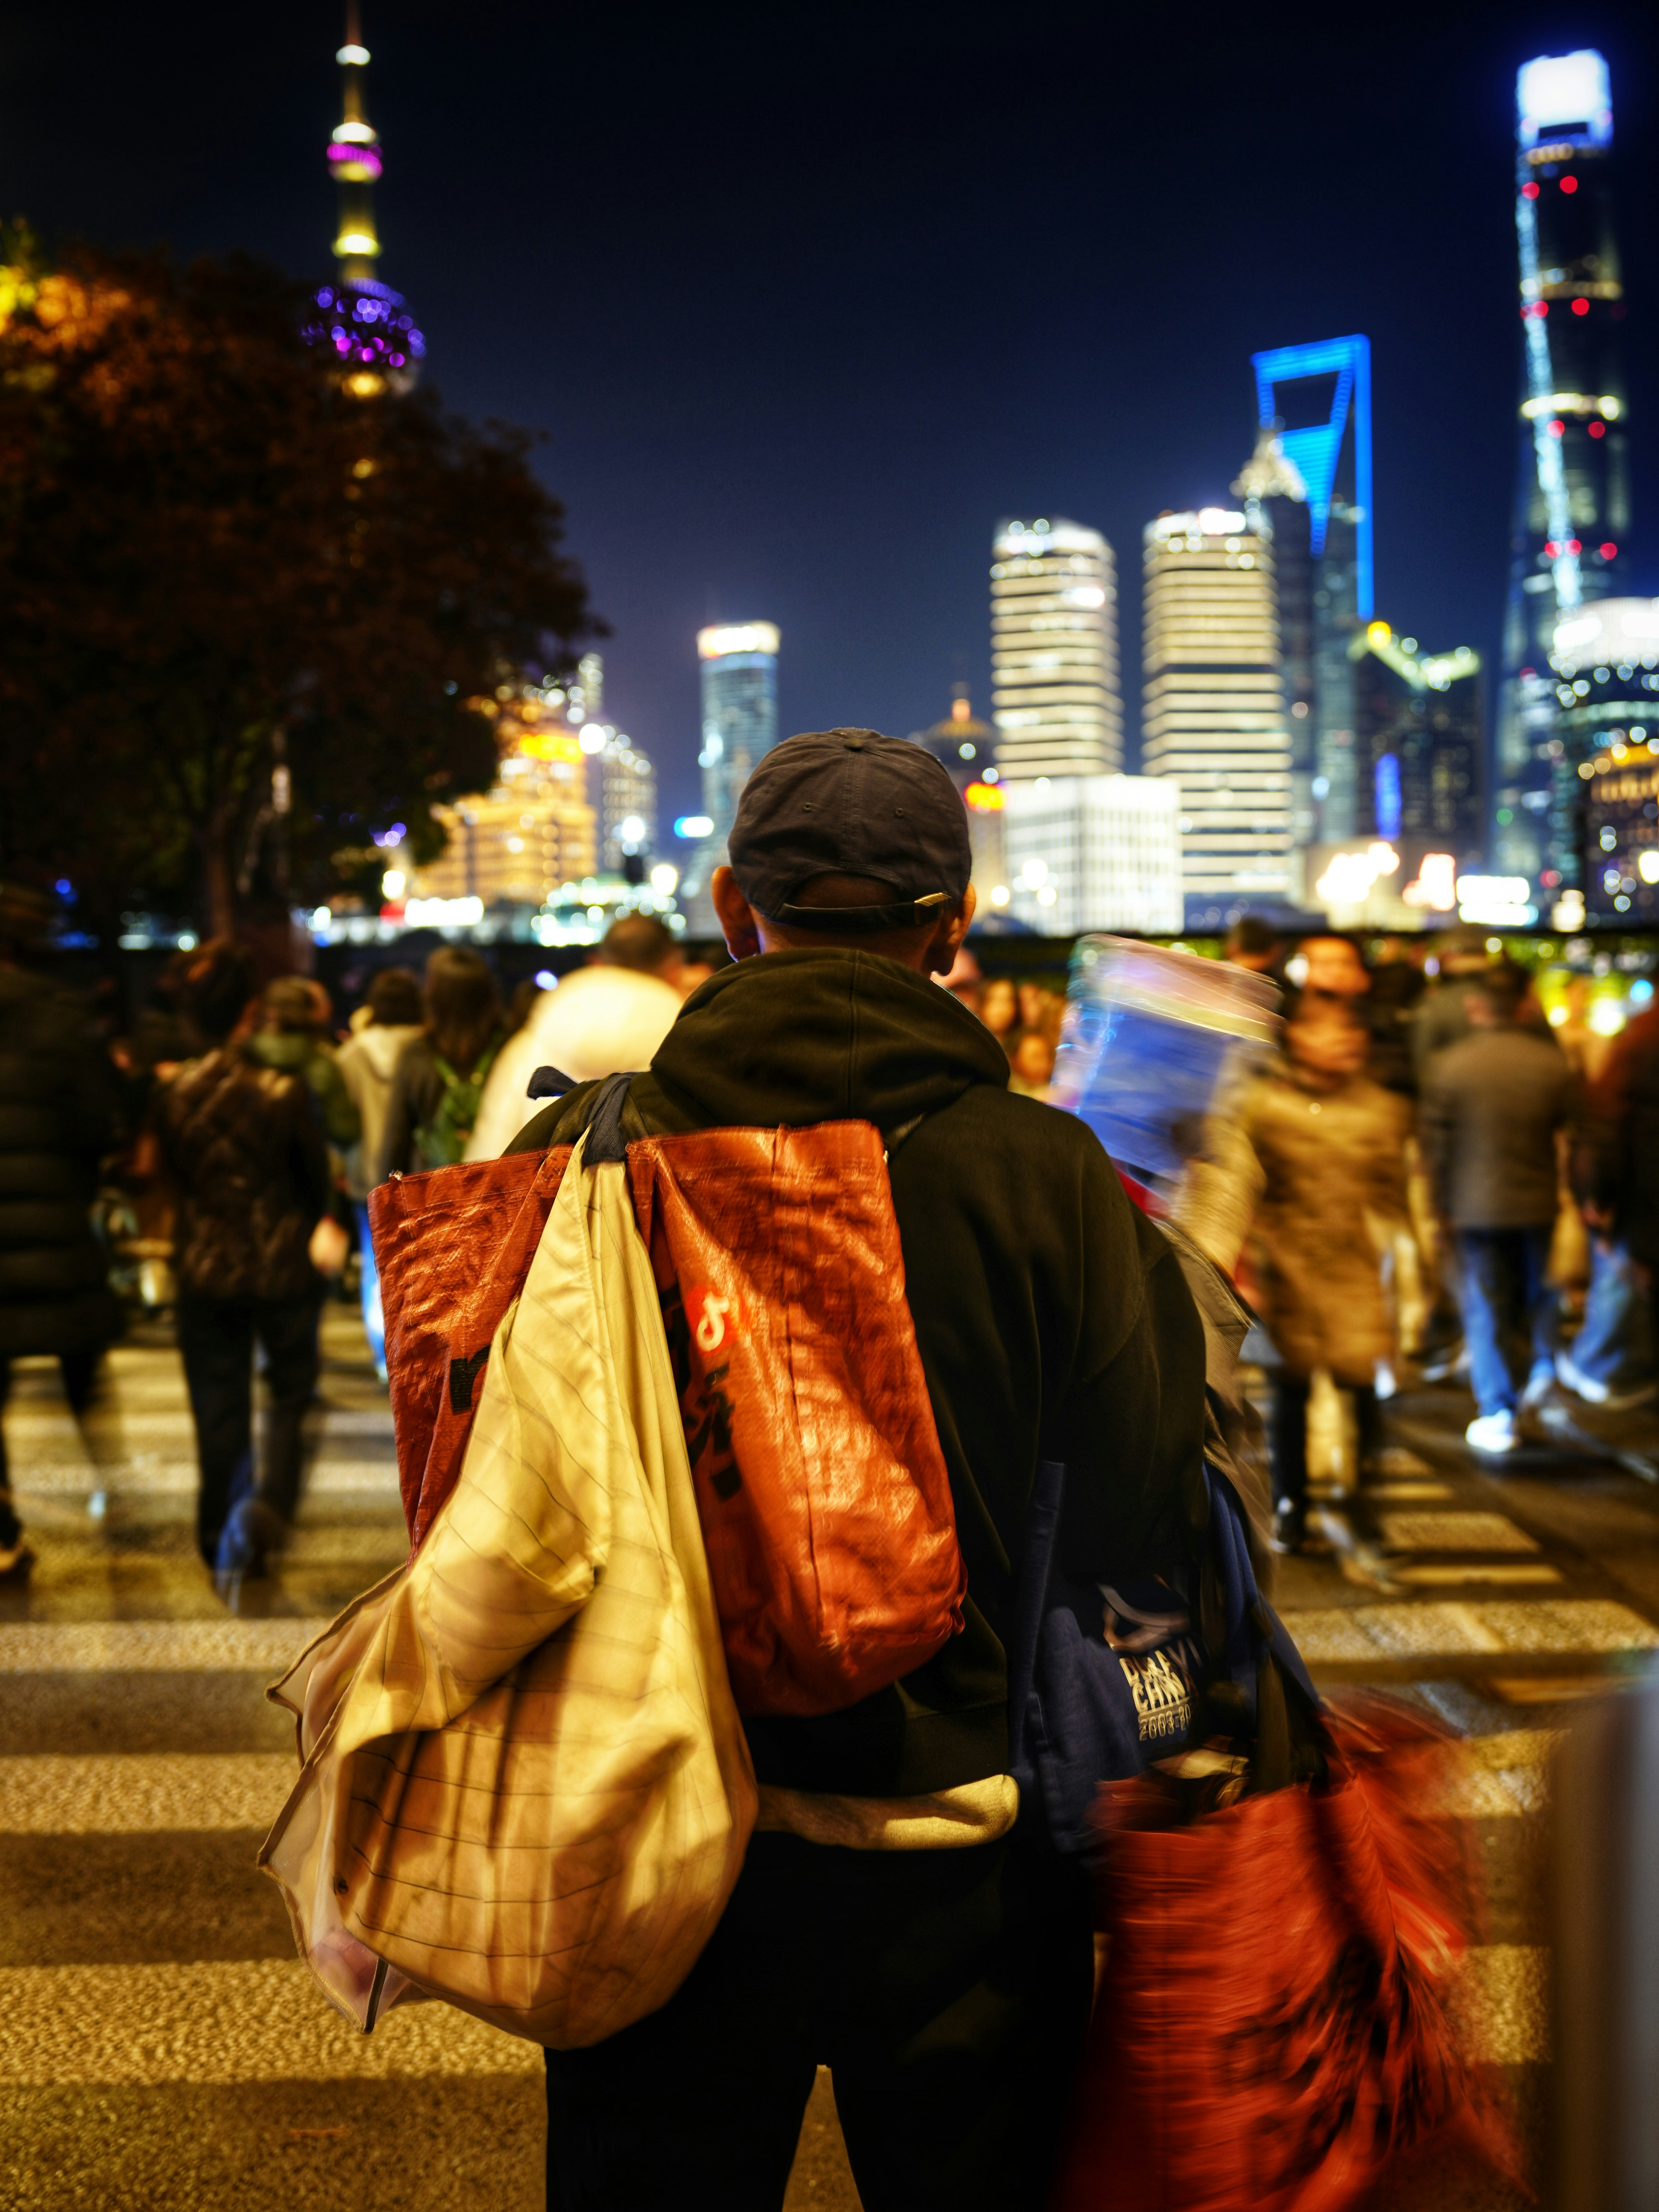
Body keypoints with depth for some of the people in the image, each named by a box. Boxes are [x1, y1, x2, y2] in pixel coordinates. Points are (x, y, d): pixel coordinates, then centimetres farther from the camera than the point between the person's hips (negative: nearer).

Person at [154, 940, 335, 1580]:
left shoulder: (175, 1093, -6)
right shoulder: (284, 1090, -14)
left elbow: (173, 1175, 7)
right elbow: (318, 1179, -3)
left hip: (206, 1269, 3)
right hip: (282, 1265, -2)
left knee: (218, 1406, 12)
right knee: (291, 1391, 14)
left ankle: (222, 1539, 19)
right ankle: (269, 1502, -7)